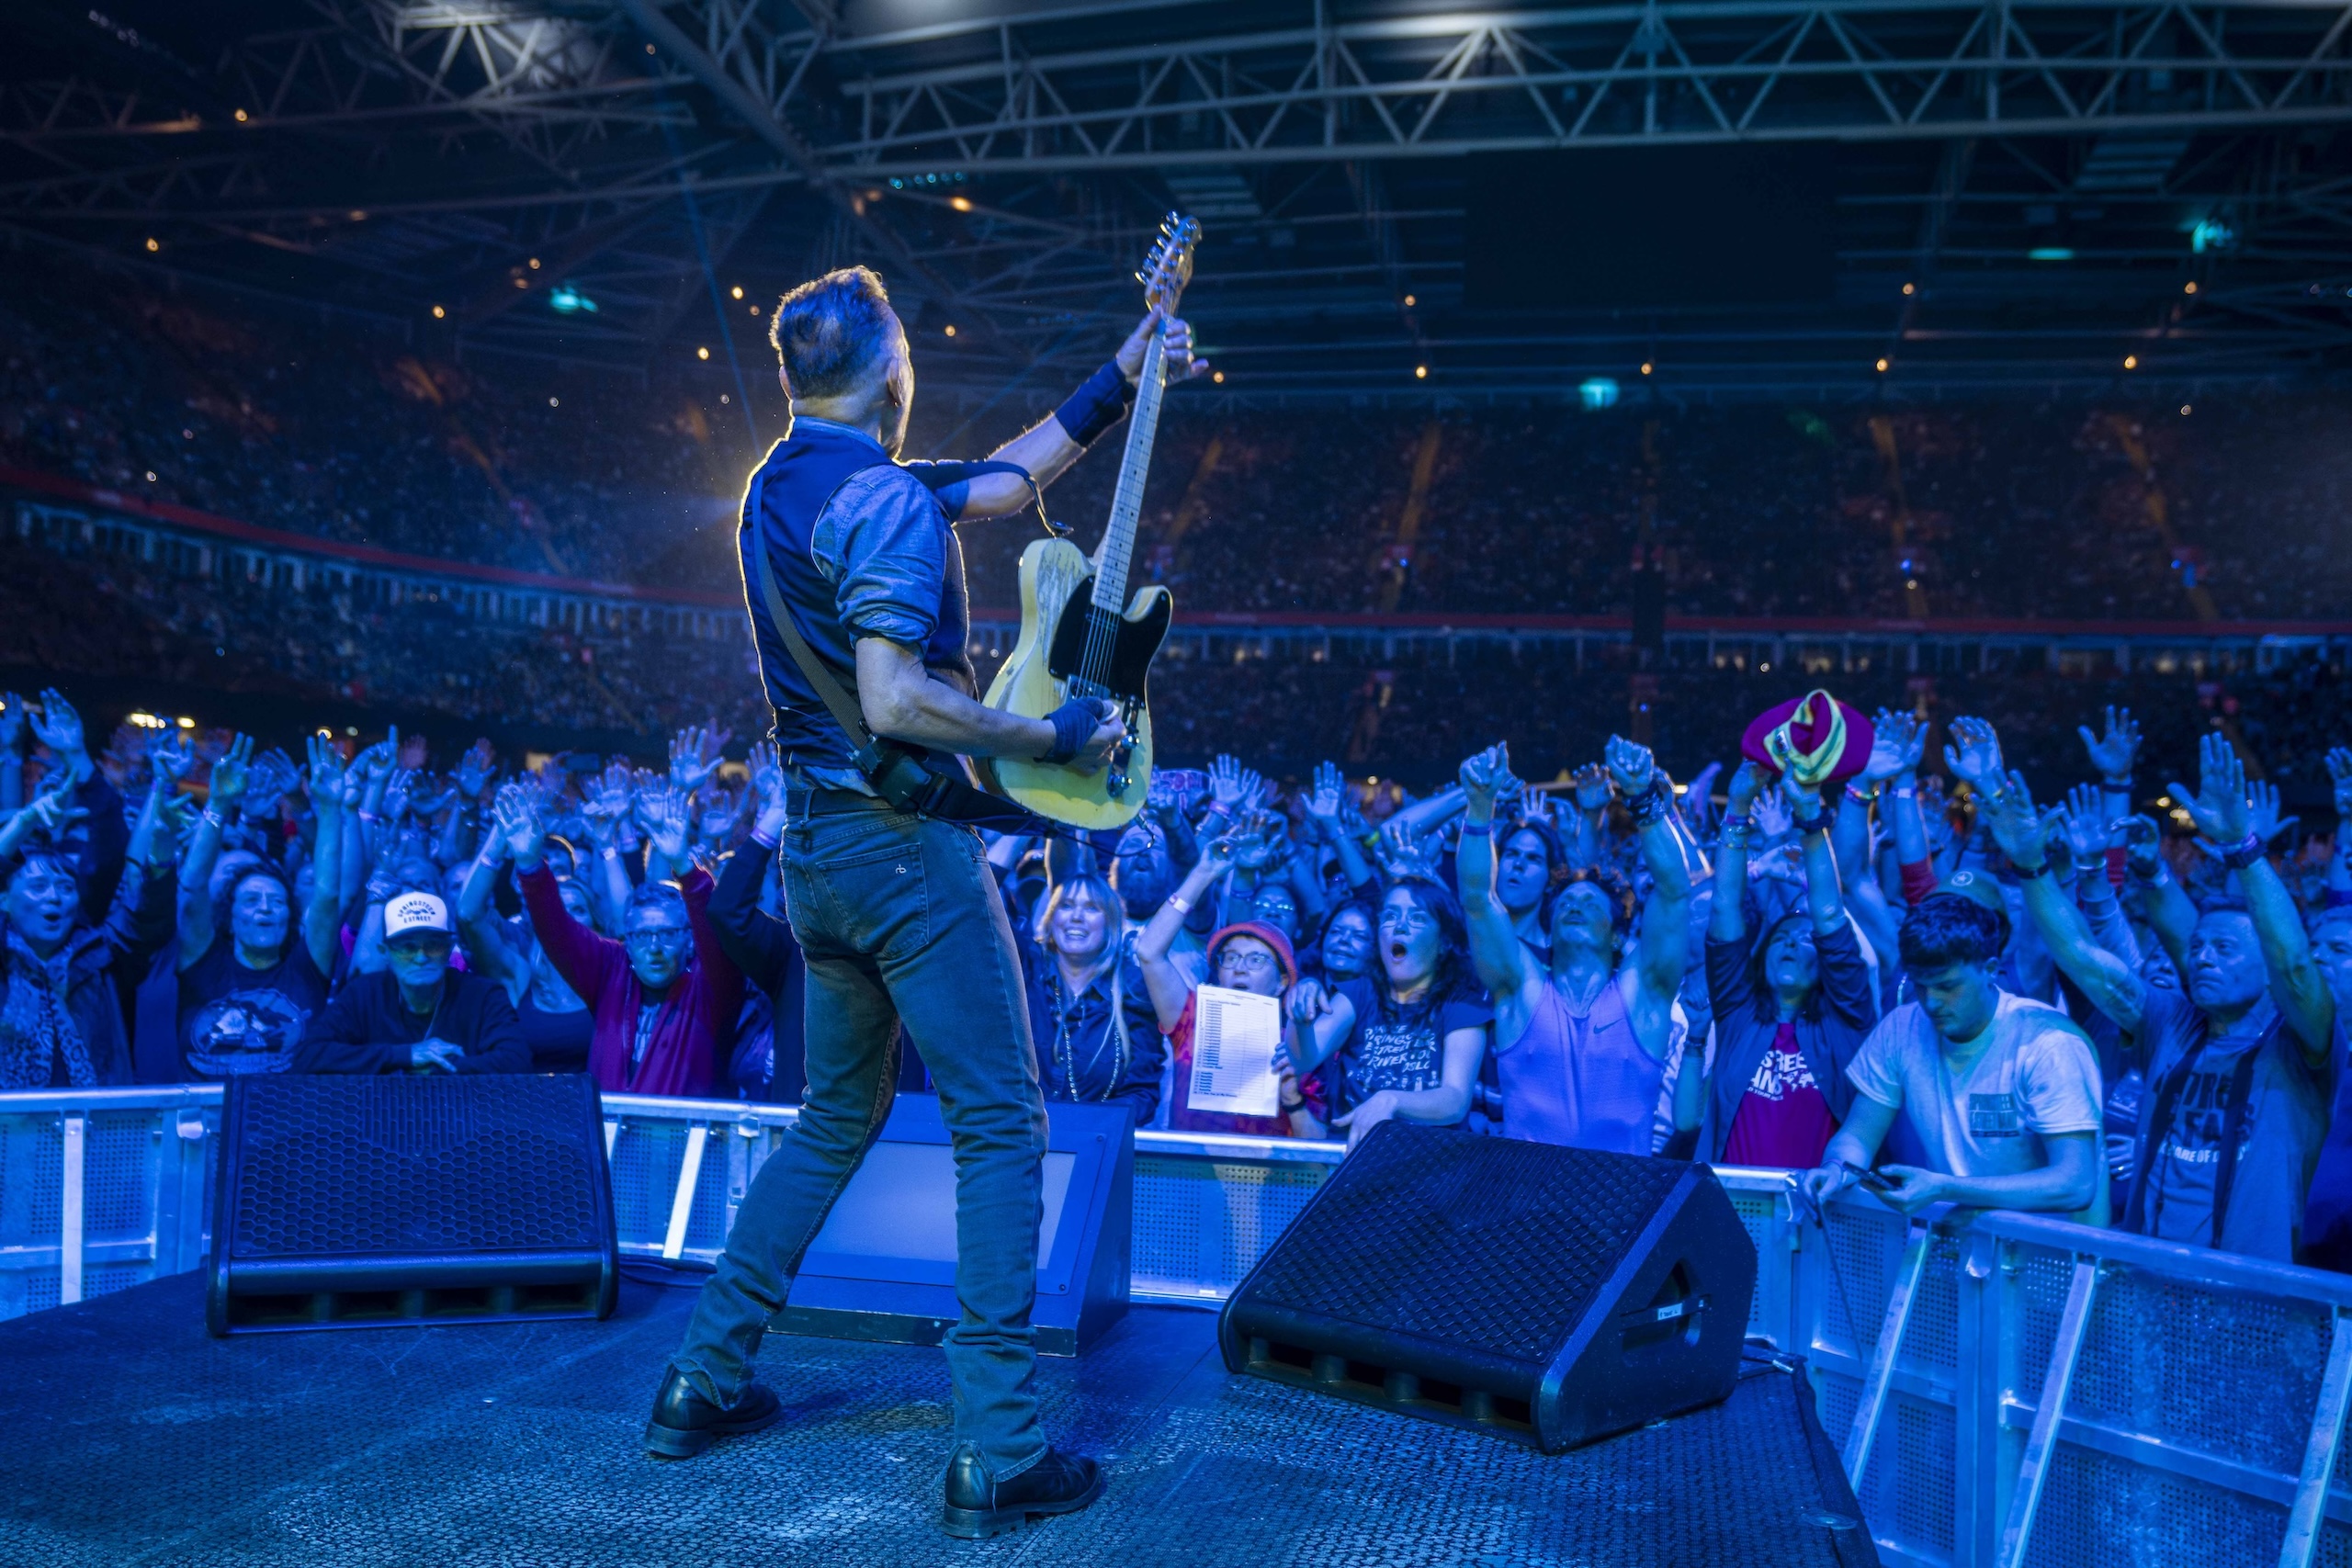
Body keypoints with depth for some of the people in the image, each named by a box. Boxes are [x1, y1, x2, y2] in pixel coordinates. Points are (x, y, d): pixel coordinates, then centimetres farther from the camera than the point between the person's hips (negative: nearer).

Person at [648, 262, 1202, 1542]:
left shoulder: (779, 485, 14)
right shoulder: (884, 498, -15)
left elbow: (1004, 481, 20)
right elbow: (896, 699, -26)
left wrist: (1118, 382, 19)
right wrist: (1057, 740, -15)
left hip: (812, 847, 9)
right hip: (904, 845, -9)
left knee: (837, 1118, 20)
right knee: (1000, 1124, -2)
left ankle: (703, 1382, 26)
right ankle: (996, 1455, 0)